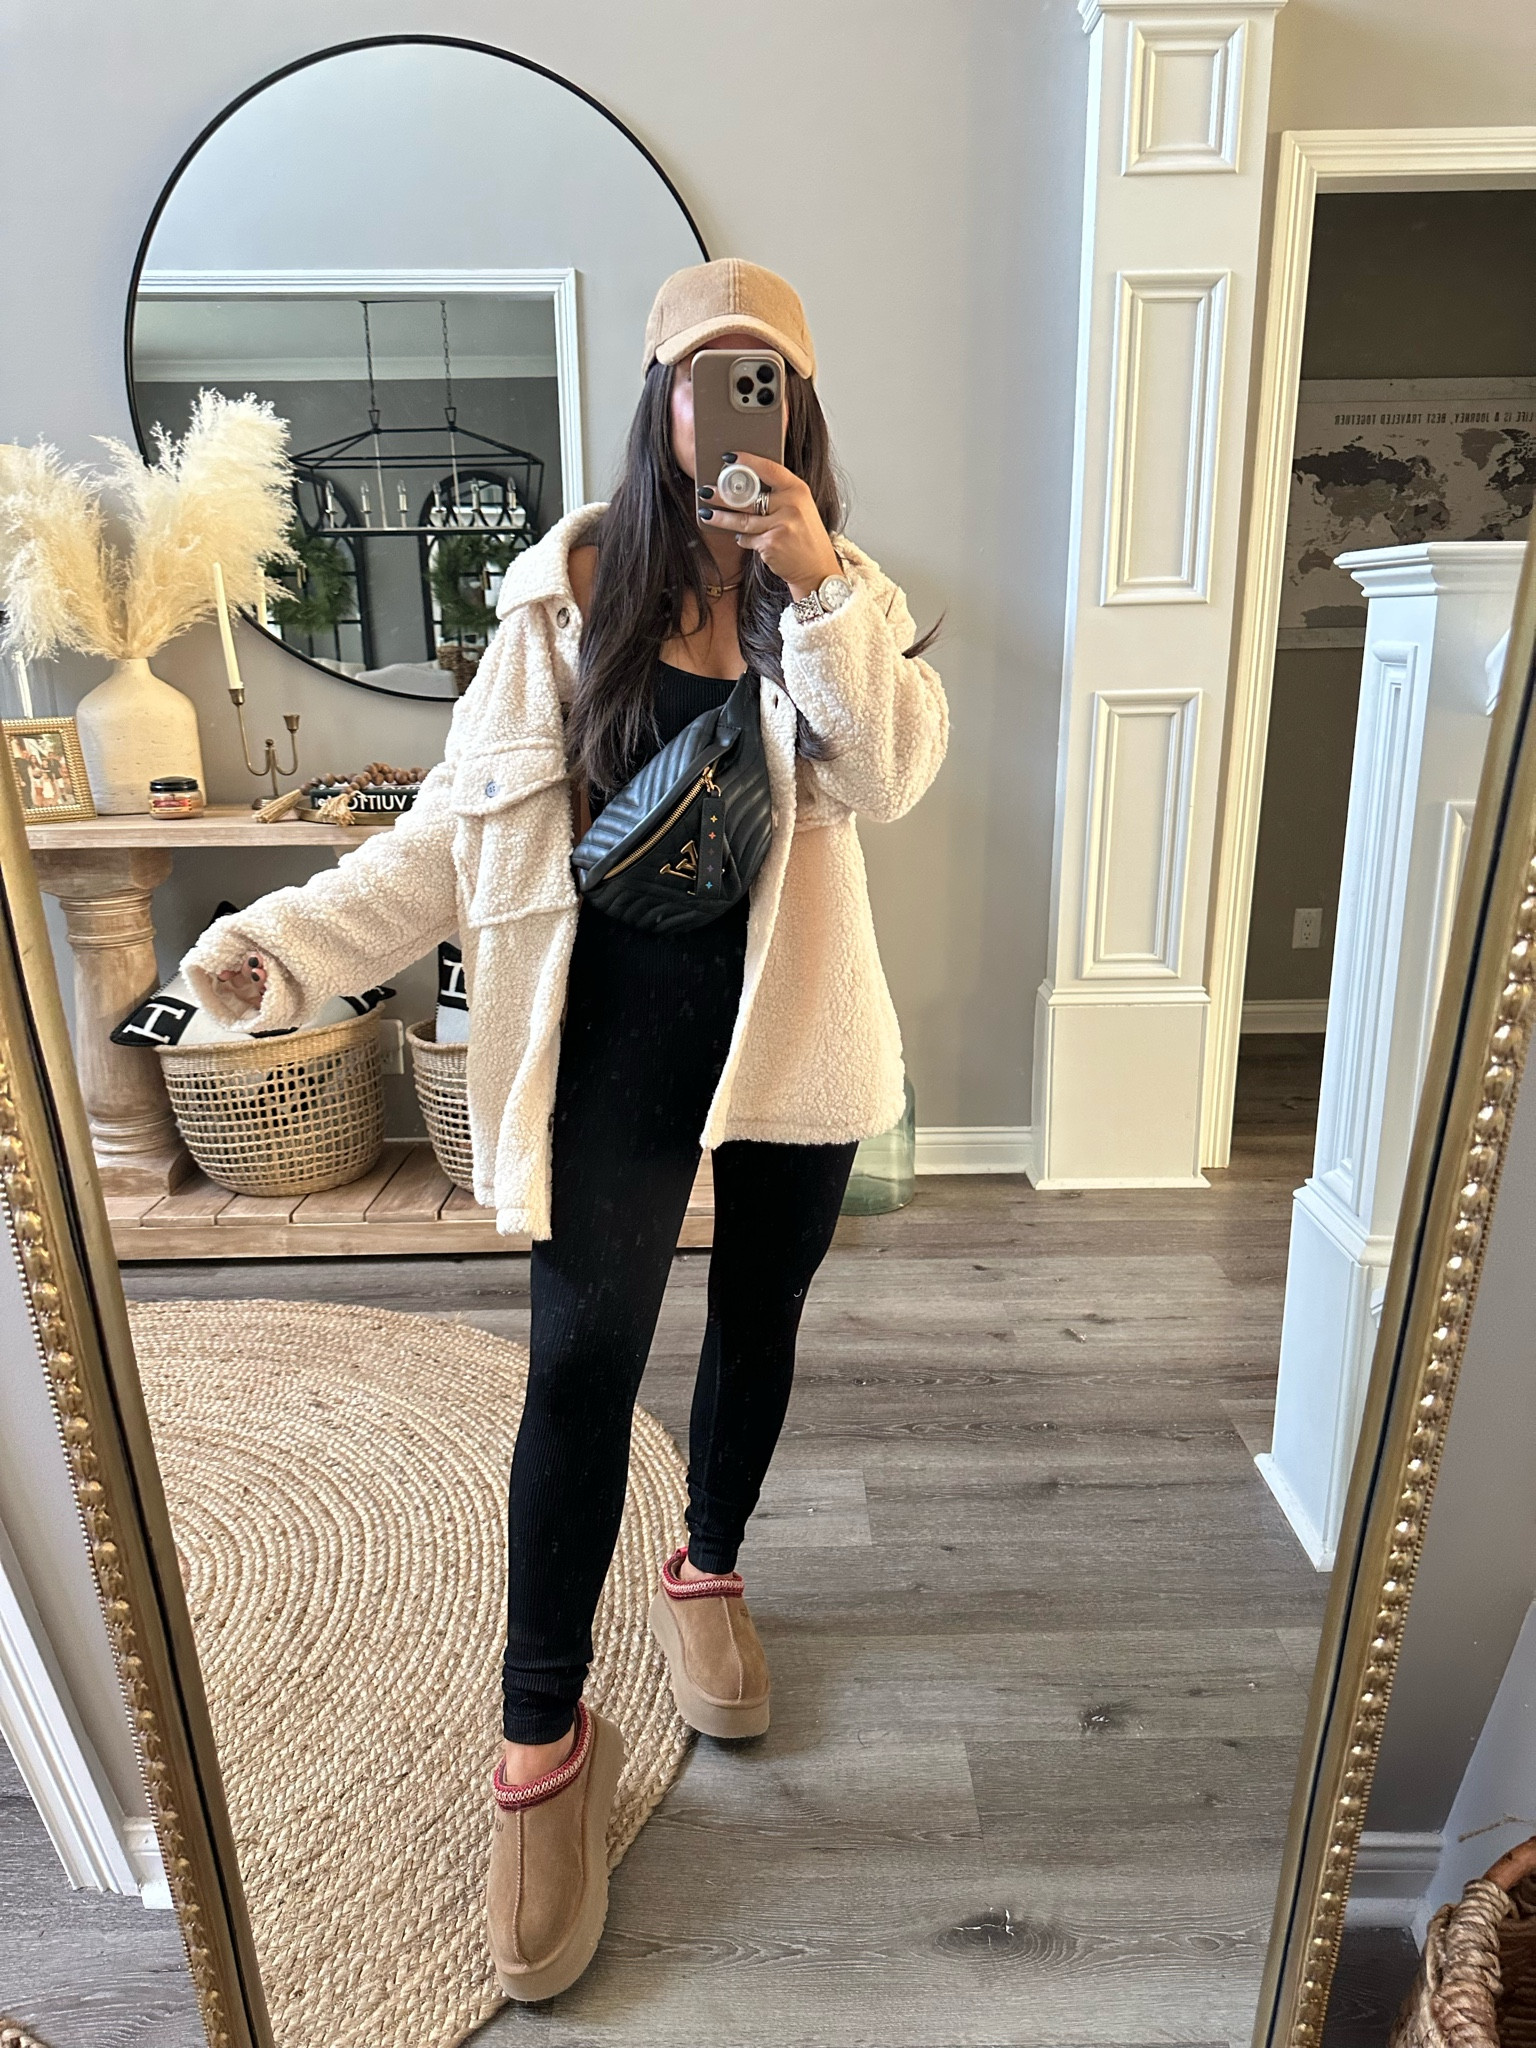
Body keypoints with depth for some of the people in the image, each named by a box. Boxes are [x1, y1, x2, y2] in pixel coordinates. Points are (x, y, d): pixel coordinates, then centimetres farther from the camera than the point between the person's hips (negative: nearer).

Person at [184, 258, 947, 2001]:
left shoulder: (839, 592, 5)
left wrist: (815, 583, -20)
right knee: (582, 1359, -5)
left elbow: (892, 774, -12)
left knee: (759, 1318, 16)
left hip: (792, 1018, 3)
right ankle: (544, 1743, 16)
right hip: (619, 1022, -2)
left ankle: (708, 1570, 45)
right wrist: (294, 936, -15)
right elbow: (464, 816, -4)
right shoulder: (571, 584, -1)